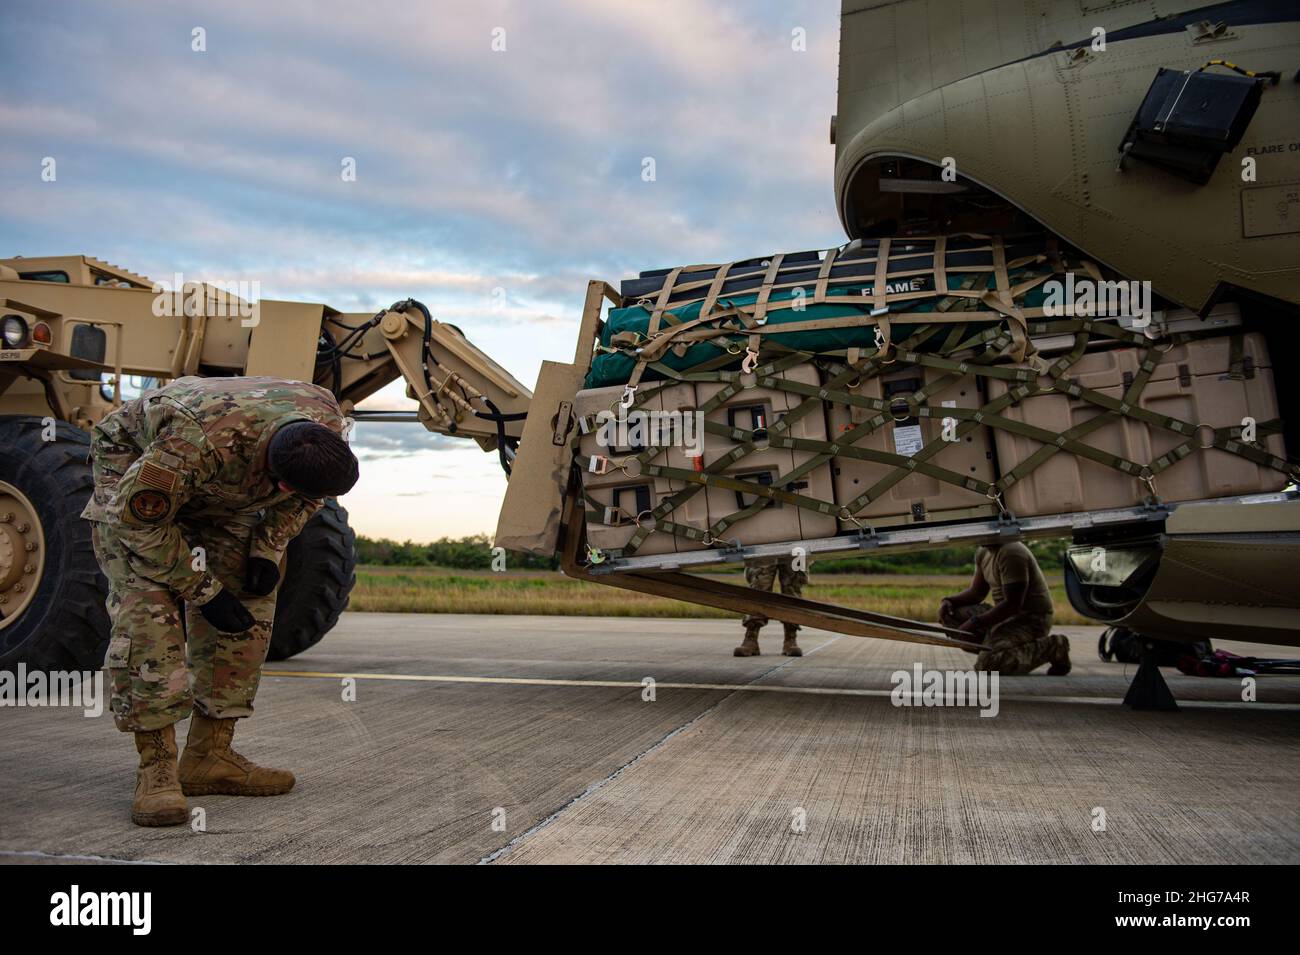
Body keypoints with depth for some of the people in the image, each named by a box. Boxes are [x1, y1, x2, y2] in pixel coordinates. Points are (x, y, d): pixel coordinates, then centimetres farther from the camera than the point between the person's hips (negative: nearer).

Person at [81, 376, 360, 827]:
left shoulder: (324, 420, -27)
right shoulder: (200, 440, -45)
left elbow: (307, 496, -3)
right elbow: (137, 518, -30)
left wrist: (268, 549, -13)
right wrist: (203, 591, -25)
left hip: (223, 493, 6)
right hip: (132, 461, -6)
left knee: (248, 604, -4)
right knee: (148, 607, -21)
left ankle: (209, 757, 4)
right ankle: (156, 769, -16)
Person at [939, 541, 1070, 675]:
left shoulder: (1011, 553, -22)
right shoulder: (983, 553, 8)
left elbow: (1012, 604, -25)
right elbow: (976, 592, 15)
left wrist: (975, 623, -24)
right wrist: (949, 601, -4)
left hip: (1031, 620, -9)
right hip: (1008, 615, 9)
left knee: (986, 665, -26)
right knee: (950, 615, 1)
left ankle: (1051, 647, -8)